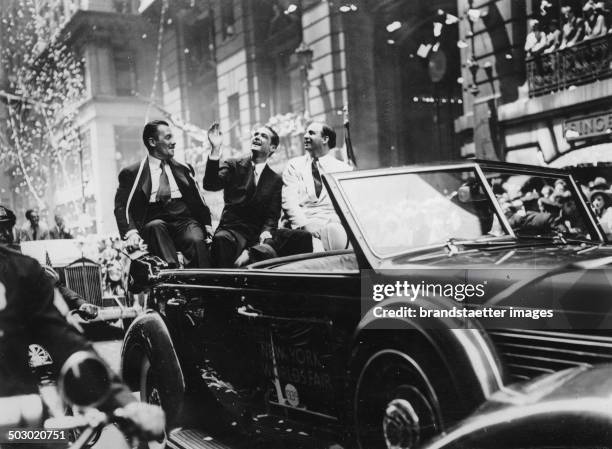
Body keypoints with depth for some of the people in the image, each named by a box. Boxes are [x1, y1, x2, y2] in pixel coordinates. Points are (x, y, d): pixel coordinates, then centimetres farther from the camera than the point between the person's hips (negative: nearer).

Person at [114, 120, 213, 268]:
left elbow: (198, 201, 23)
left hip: (185, 222, 2)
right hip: (154, 225, -2)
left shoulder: (184, 169, 24)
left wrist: (206, 225, 4)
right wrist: (131, 232, -16)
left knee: (197, 241, -32)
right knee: (155, 226, -37)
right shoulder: (132, 173, 12)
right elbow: (121, 206, 3)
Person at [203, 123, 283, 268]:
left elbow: (272, 214, 9)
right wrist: (215, 150, -18)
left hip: (258, 233, 1)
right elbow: (210, 185, -8)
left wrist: (266, 231, -14)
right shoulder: (233, 166, 11)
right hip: (231, 229, -1)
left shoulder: (275, 180, 16)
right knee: (221, 239, -38)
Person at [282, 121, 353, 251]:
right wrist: (305, 224, -15)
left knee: (333, 230, -36)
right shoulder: (294, 165, 16)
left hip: (333, 223, 1)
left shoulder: (343, 168, 15)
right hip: (302, 223, -1)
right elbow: (289, 200, 3)